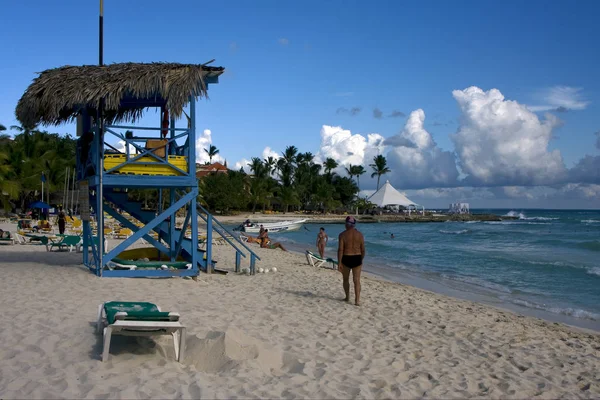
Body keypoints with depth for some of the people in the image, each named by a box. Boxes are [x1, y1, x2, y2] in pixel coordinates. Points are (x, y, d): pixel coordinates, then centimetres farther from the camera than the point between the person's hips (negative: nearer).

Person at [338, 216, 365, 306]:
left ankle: (347, 297, 29)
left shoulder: (343, 235, -8)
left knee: (346, 279, 18)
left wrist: (339, 263, -10)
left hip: (346, 259, -2)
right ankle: (357, 300, -7)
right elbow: (363, 250, 4)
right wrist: (361, 260, 19)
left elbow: (340, 250, -13)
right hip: (357, 259, 2)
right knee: (357, 280, 2)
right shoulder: (360, 235, 1)